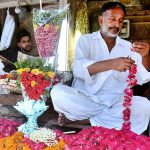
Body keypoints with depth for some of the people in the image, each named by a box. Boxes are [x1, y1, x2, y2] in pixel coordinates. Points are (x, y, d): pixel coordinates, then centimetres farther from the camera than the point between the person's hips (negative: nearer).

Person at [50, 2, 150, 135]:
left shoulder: (128, 47, 10)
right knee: (58, 92, -29)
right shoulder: (86, 40, 3)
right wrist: (110, 64, -33)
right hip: (84, 100, -2)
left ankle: (85, 119, -19)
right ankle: (110, 117, -17)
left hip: (115, 103, 2)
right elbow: (78, 69, -18)